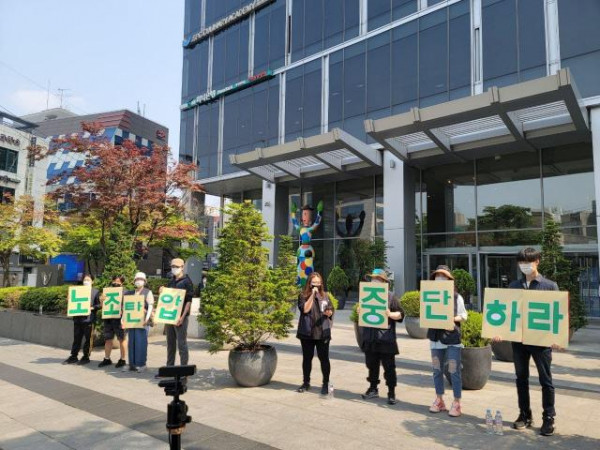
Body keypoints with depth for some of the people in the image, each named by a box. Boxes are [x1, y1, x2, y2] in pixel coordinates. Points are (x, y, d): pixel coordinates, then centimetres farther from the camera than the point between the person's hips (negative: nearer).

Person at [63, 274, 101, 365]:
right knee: (76, 338, 11)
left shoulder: (95, 292, 1)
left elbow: (99, 305, -1)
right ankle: (74, 356, 20)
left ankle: (86, 357, 13)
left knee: (88, 339, 4)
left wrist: (92, 308, -16)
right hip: (78, 318, 4)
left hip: (88, 319, -4)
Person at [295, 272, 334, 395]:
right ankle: (306, 382, 24)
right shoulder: (303, 295, 0)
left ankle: (326, 384, 14)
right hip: (307, 332, 0)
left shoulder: (325, 295, 7)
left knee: (324, 358, 3)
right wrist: (312, 294, -16)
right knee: (307, 358, 11)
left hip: (322, 332, 1)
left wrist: (329, 313, -11)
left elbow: (331, 310, 12)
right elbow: (305, 309, -15)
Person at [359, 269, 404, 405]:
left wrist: (390, 314, -22)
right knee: (372, 365, 14)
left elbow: (400, 314, -4)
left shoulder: (390, 296, -4)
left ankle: (391, 392, 12)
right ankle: (373, 389, 27)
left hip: (385, 337, -5)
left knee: (389, 367, 2)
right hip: (370, 337, 5)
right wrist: (359, 312, 0)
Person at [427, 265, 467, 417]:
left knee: (454, 371, 0)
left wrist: (452, 319, -17)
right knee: (437, 370, 11)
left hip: (452, 338, -3)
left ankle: (456, 403, 11)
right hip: (436, 338, 3)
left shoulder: (457, 297, -2)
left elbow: (464, 316, 0)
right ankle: (439, 400, 23)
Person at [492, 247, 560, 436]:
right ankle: (525, 415, 24)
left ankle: (548, 419, 19)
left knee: (545, 380, 7)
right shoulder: (513, 286, 7)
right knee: (521, 378, 12)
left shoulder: (550, 286, -2)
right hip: (518, 339, 3)